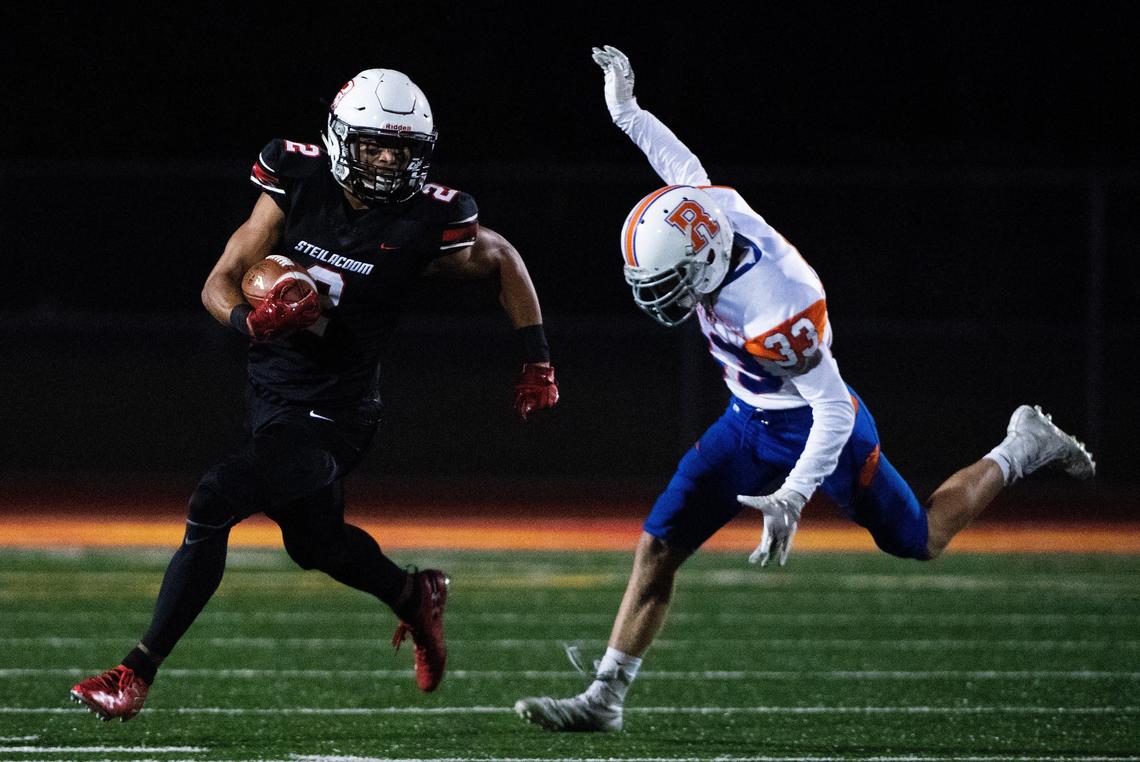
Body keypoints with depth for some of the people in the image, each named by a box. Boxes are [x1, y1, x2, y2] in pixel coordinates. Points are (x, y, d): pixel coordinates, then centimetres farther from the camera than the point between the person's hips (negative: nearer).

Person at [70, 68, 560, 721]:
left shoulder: (427, 222, -15)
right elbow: (221, 283, -5)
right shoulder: (299, 184, -8)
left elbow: (505, 261, 5)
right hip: (273, 390, 5)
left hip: (333, 409, -5)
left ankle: (138, 674, -13)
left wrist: (538, 363, 5)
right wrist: (253, 320, -27)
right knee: (314, 541, 23)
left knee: (215, 503, -20)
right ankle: (415, 598, 52)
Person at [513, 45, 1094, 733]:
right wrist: (626, 110, 19)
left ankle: (1021, 450, 35)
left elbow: (834, 411, -32)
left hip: (816, 430, -7)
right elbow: (684, 167, 7)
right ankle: (606, 698, 3)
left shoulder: (775, 310, -39)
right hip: (752, 422, 7)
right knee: (658, 547, -2)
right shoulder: (715, 210, -18)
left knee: (920, 540, 14)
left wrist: (792, 498, -39)